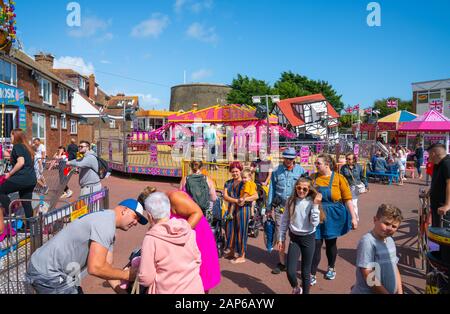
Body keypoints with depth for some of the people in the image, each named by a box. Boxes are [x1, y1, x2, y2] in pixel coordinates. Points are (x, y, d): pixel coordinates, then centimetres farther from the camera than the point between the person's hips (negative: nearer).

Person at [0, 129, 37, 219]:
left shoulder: (17, 146, -6)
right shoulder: (27, 147, 18)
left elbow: (21, 162, -18)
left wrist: (9, 173, -10)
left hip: (22, 178, -8)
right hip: (32, 179, 8)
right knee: (27, 203, 12)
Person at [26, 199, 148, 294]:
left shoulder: (109, 228, 9)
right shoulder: (106, 223, -23)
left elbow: (107, 267, 8)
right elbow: (95, 268, -28)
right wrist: (126, 275, -16)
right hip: (48, 273, -10)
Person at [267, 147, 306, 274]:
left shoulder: (301, 170, 2)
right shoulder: (277, 171, 5)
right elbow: (272, 189, 8)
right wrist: (269, 208, 8)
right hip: (279, 206, 1)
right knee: (280, 234, 5)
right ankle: (282, 262, 17)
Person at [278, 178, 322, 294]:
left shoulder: (311, 202, -9)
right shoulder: (291, 201, -2)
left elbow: (315, 223, -16)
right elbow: (284, 221, 4)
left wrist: (315, 206, -22)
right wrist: (281, 238, 6)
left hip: (308, 238, -1)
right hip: (294, 238, 2)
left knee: (306, 272, 8)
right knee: (290, 271, -2)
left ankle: (305, 292, 31)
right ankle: (296, 289, 29)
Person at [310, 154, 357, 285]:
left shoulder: (339, 178, -9)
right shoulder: (314, 178, -1)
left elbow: (348, 199, -7)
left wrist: (353, 217, -8)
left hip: (332, 216, -1)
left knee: (331, 243, 15)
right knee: (316, 244, -1)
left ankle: (331, 268, 39)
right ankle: (312, 275, 10)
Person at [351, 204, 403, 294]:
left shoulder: (390, 241, 2)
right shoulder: (367, 242, -20)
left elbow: (395, 269, 9)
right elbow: (369, 278, -19)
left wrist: (399, 291, 1)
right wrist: (386, 293, -15)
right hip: (368, 292, -6)